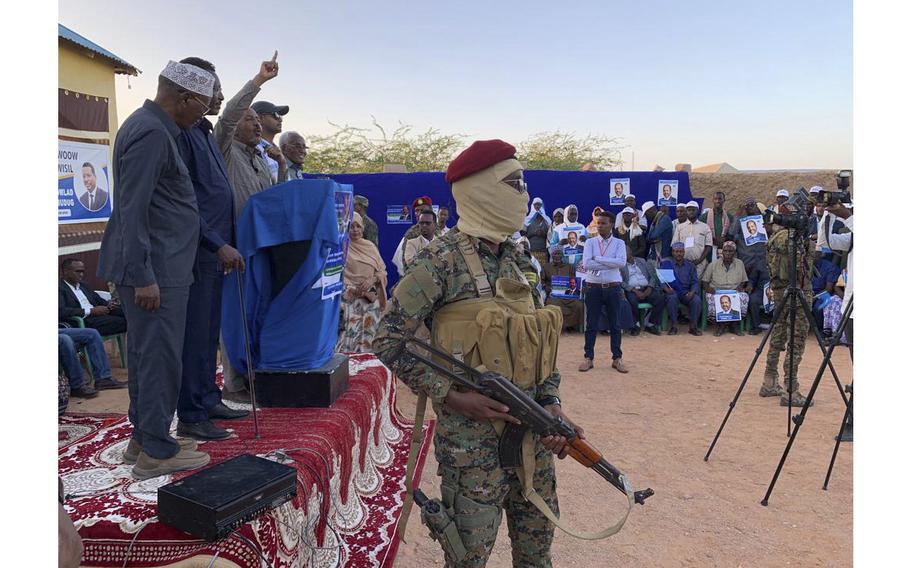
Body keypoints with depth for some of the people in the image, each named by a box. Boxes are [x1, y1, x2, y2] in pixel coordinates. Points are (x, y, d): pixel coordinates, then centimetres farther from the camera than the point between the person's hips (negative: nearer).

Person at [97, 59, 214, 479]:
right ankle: (156, 452, 4)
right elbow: (133, 210, -21)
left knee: (146, 354, 16)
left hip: (153, 265, 10)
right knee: (160, 357, -5)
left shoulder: (152, 127, 16)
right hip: (156, 269, -10)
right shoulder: (151, 133, -16)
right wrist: (143, 277, -21)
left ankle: (144, 434, 27)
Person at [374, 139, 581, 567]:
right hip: (473, 437, -7)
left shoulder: (517, 258, 9)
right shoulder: (444, 258, -14)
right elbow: (388, 341, -15)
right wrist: (451, 396, -19)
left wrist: (551, 402, 0)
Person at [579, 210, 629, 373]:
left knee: (615, 325, 8)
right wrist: (611, 264, -13)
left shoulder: (619, 243, 3)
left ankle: (617, 358, 17)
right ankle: (588, 358, 13)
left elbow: (622, 262, -16)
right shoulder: (590, 242, 3)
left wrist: (597, 259, -15)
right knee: (591, 325, 5)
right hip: (593, 287, 0)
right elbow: (587, 264, -13)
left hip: (613, 287, 0)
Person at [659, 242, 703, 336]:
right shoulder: (666, 264, 9)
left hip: (686, 292, 2)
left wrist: (692, 292, -13)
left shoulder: (690, 265, 15)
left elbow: (695, 282, 8)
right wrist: (666, 288, -21)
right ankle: (673, 326, -26)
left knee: (697, 300, -29)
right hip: (672, 291, -2)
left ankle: (693, 326, -15)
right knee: (672, 298, -37)